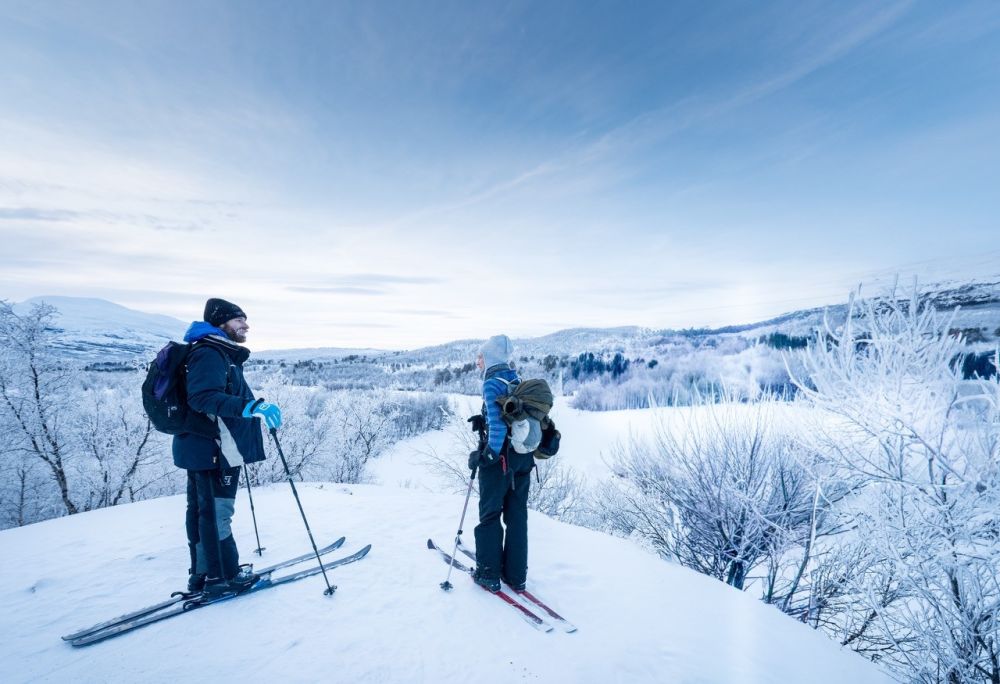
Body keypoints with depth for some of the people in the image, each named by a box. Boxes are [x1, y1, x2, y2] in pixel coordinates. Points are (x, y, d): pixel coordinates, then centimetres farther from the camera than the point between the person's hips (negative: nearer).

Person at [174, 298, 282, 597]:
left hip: (201, 448, 11)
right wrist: (249, 407, -39)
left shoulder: (220, 354, 18)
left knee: (201, 510, 16)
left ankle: (203, 574, 28)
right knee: (216, 513, -1)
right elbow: (203, 397, -29)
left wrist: (252, 406, 41)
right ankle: (224, 576, 11)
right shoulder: (209, 354, -15)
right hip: (214, 450, -11)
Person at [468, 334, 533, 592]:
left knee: (490, 515, 9)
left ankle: (489, 575, 19)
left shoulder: (492, 383, -14)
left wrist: (488, 453, -19)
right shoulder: (518, 381, 9)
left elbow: (498, 423, -24)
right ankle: (516, 575, 24)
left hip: (500, 458, -7)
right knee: (517, 515, 14)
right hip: (524, 457, 7)